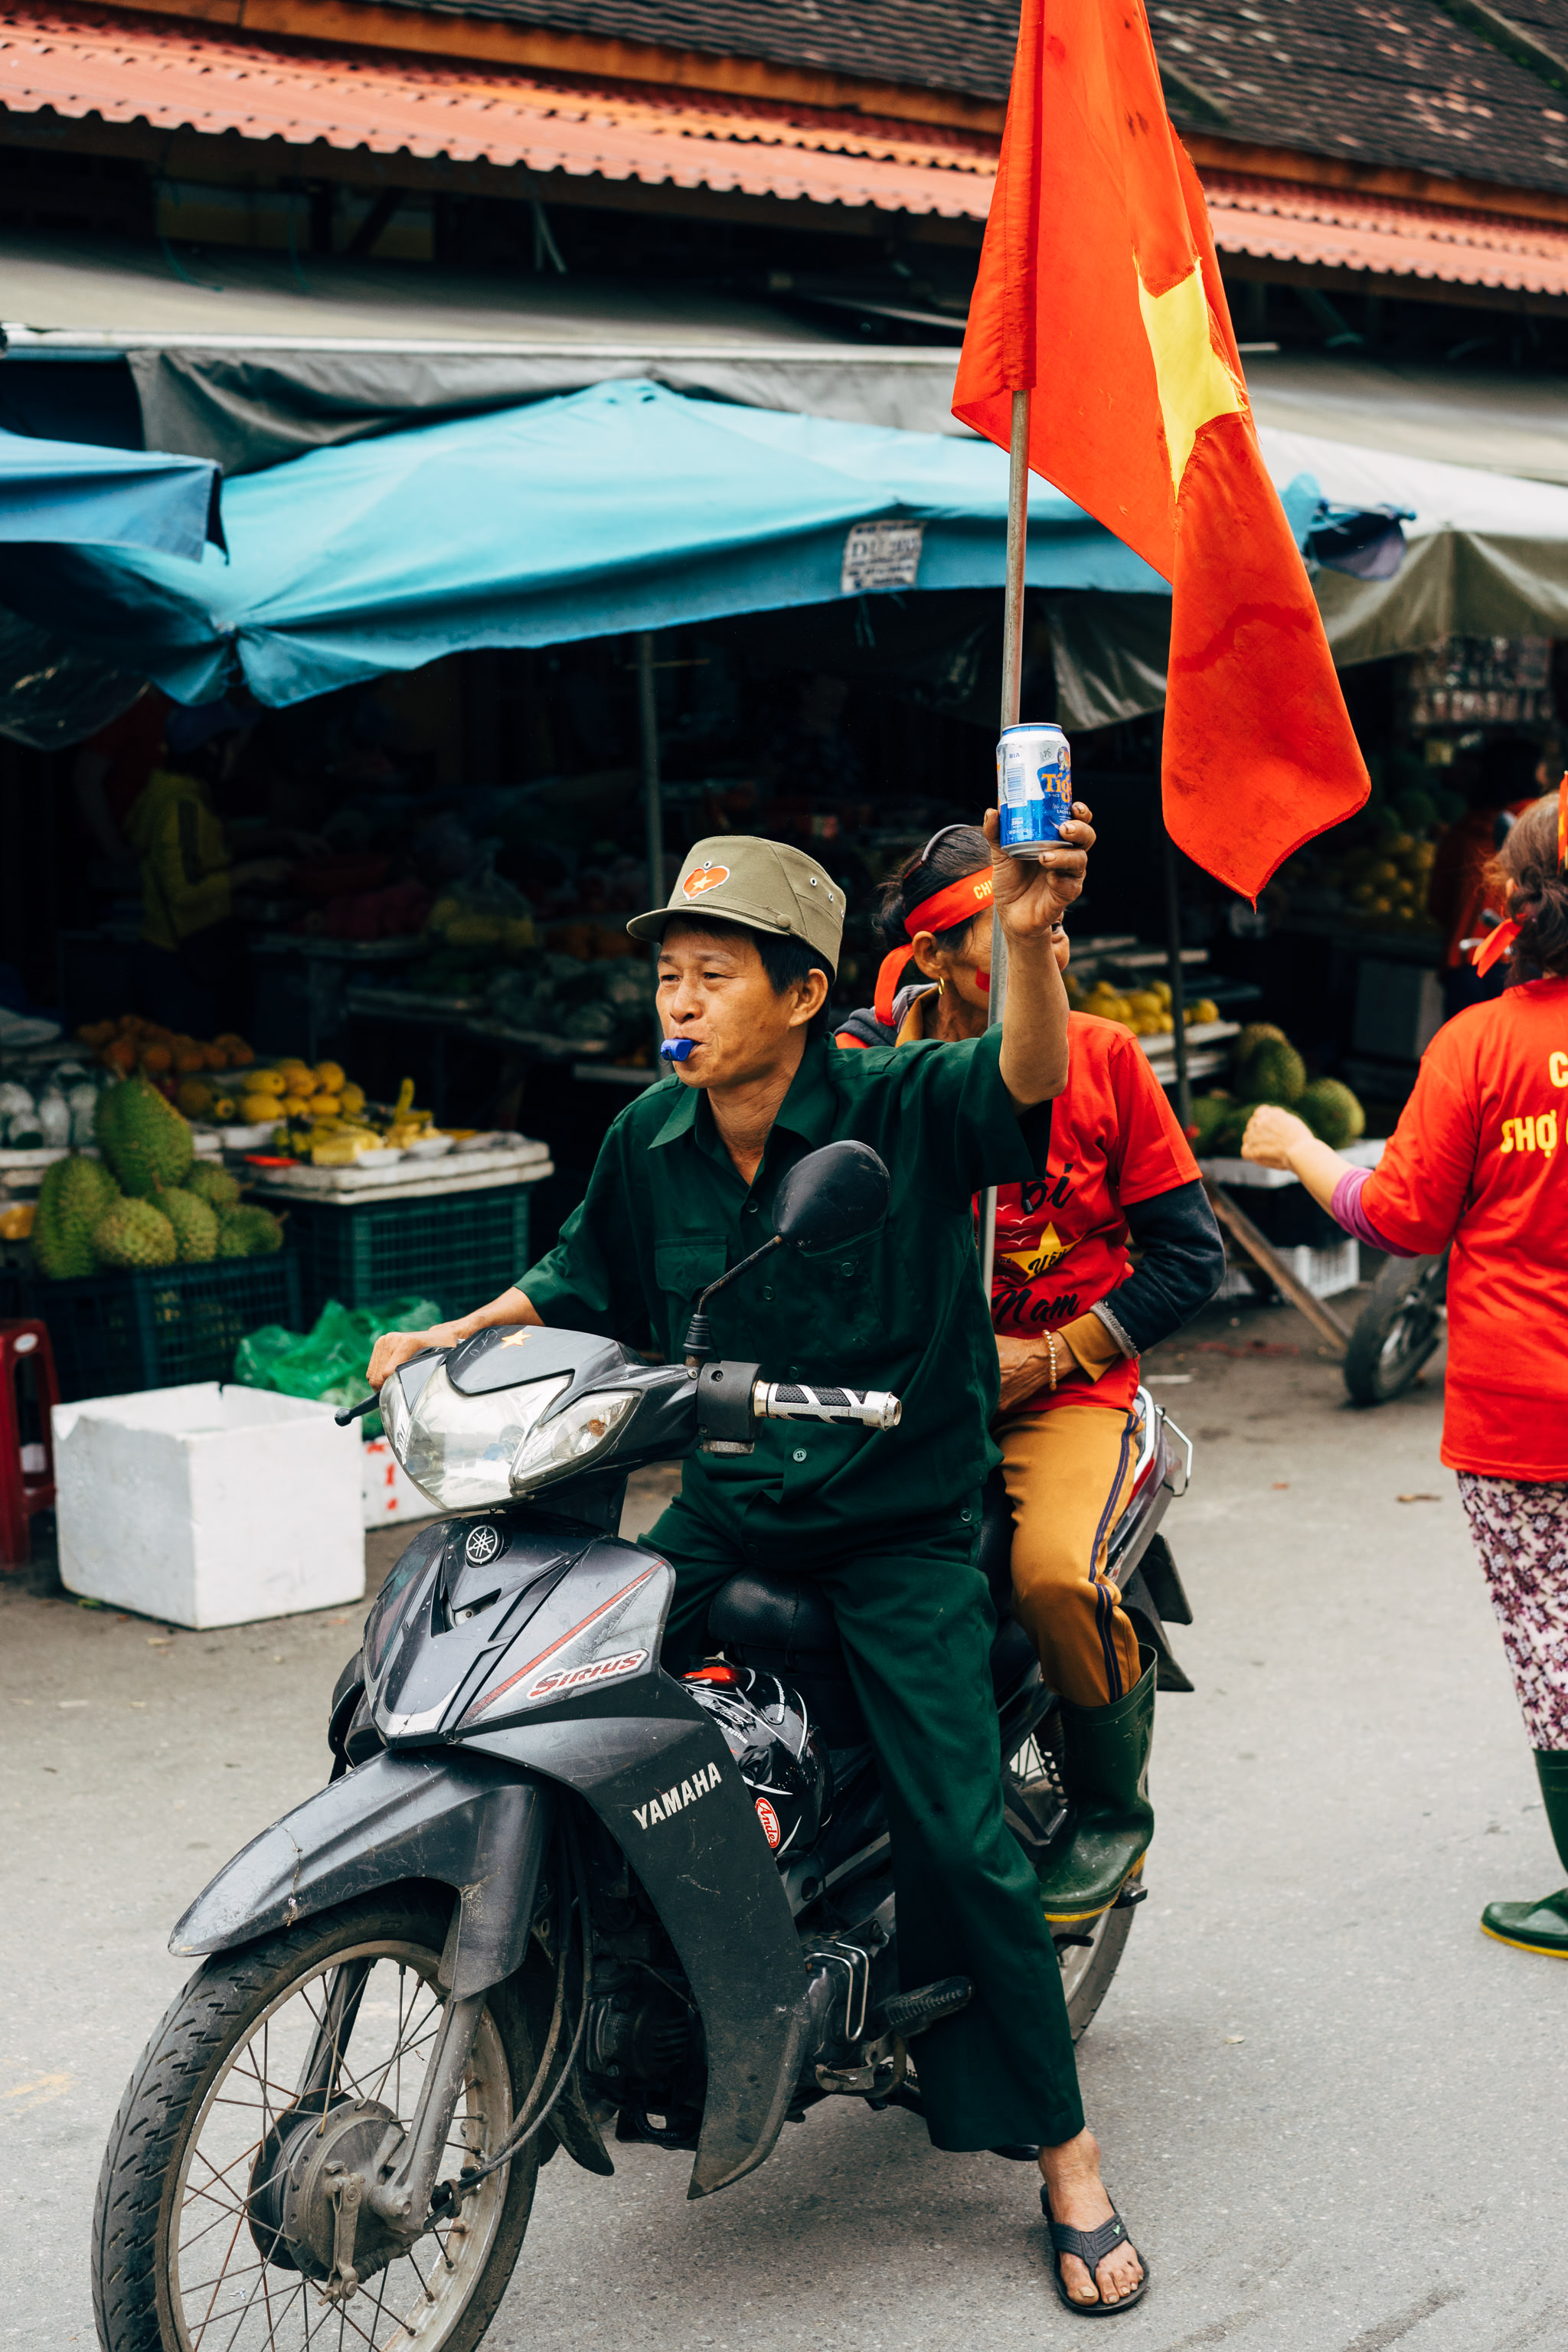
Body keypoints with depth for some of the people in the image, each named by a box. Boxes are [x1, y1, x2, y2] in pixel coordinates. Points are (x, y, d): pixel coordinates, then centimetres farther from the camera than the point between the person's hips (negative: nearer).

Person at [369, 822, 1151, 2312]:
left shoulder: (905, 1110, -14)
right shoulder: (647, 1144, 1)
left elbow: (1027, 1076, -34)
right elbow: (579, 1286, 16)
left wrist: (1031, 941, -54)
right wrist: (449, 1338, 1)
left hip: (899, 1529, -5)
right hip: (722, 1512, 5)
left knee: (959, 1838, -9)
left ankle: (1063, 2151, 9)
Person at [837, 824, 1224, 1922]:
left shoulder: (1103, 1057, -1)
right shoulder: (867, 1060, -1)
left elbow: (1190, 1255, 1)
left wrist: (1049, 1357, -8)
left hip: (1068, 1384, -1)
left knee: (1055, 1574, -29)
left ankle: (1115, 1807, 1)